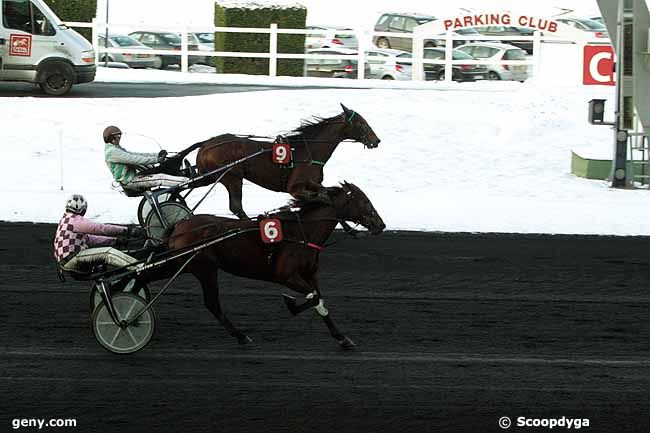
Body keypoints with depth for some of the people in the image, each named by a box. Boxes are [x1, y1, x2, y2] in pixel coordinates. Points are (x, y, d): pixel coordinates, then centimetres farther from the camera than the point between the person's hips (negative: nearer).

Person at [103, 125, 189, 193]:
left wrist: (157, 155, 8)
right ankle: (186, 182, -23)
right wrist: (156, 159, -21)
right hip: (130, 181, -10)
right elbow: (134, 159, -22)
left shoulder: (117, 150, 18)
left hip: (132, 176, 10)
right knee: (160, 178, -18)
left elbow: (136, 155, 16)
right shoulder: (112, 151, -17)